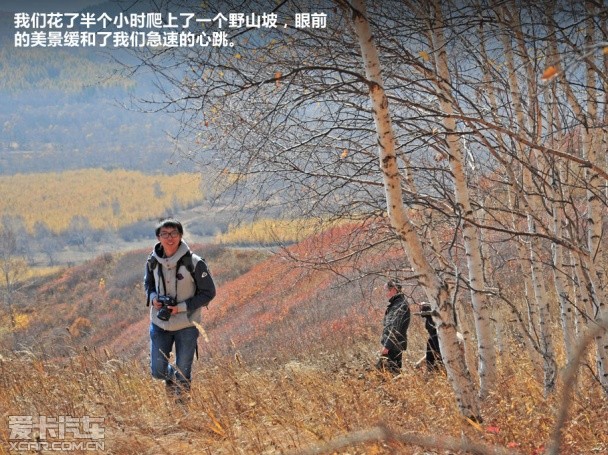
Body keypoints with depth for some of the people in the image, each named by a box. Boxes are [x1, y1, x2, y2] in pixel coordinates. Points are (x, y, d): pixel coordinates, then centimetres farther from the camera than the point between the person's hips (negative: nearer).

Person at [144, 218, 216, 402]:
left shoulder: (194, 263, -18)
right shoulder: (153, 261, -6)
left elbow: (208, 293, -10)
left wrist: (182, 307, -19)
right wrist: (153, 297, -9)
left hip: (186, 325, -3)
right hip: (160, 324, 3)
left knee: (183, 372, 7)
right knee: (158, 371, 8)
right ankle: (170, 378, 43)